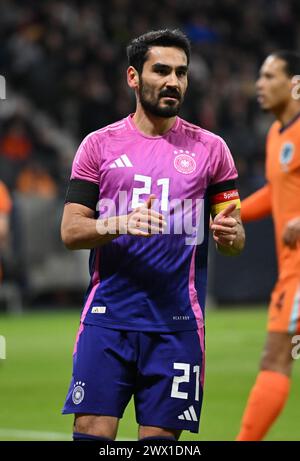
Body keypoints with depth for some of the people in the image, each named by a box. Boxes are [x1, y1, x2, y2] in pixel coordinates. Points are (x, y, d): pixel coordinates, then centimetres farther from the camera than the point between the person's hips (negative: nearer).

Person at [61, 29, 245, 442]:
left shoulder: (210, 148, 8)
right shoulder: (100, 145, 6)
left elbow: (235, 239, 10)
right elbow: (70, 231, 2)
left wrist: (229, 234, -14)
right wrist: (119, 224, -17)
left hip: (178, 324, 1)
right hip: (108, 318, 0)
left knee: (160, 435, -1)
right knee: (92, 431, -8)